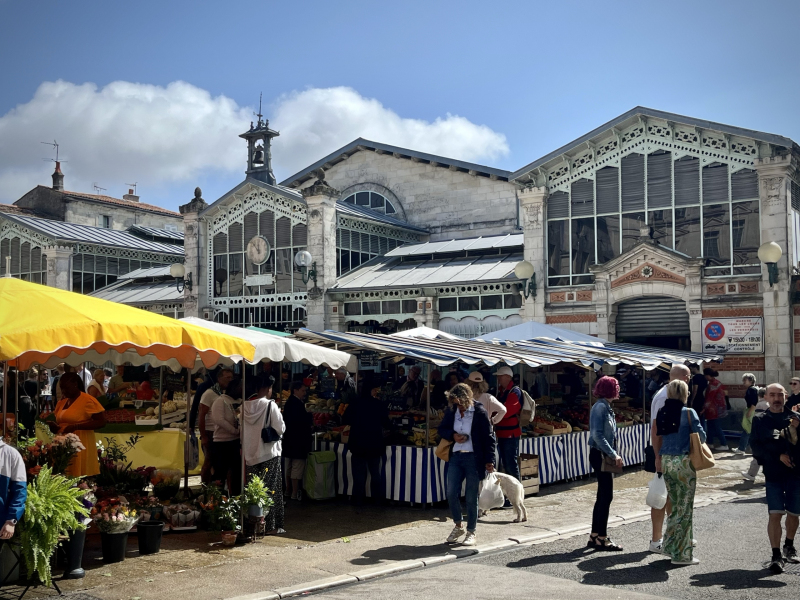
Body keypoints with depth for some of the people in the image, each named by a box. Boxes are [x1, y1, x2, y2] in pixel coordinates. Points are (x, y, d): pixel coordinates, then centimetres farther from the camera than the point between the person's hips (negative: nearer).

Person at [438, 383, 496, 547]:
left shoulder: (480, 413, -7)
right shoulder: (451, 412, 5)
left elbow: (488, 438, -6)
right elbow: (442, 430, 16)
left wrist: (489, 460, -11)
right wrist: (452, 435, -6)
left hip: (474, 458, -4)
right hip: (455, 457, 4)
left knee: (471, 497, 1)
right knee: (451, 493, 1)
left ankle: (471, 532, 15)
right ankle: (458, 526, 23)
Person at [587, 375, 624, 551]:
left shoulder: (604, 406, 13)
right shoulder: (601, 407, -16)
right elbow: (597, 435, -22)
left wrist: (613, 454, 9)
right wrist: (613, 455, -21)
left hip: (602, 455, 10)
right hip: (600, 455, -10)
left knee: (602, 496, 13)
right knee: (606, 496, -5)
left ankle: (594, 536, 19)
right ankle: (602, 538, 1)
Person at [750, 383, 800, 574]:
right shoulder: (760, 420, 4)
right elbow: (756, 447, -3)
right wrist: (778, 455, -14)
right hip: (773, 474, -2)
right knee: (775, 514, -10)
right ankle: (776, 556, -5)